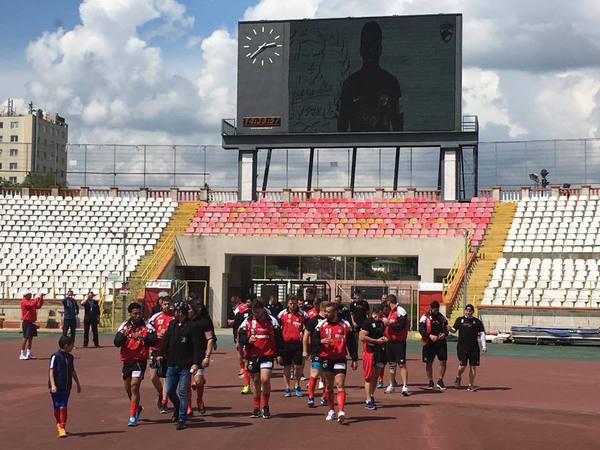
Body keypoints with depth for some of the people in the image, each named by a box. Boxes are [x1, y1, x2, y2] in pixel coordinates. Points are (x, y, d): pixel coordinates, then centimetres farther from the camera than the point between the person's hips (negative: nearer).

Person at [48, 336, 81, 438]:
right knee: (57, 408, 5)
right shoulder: (55, 356, -9)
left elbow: (73, 371, 20)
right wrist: (53, 385, -22)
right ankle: (59, 425, 26)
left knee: (63, 407, -5)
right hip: (56, 387, -4)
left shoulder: (70, 357, 9)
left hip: (66, 387, 4)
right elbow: (51, 371, -12)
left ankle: (62, 427, 2)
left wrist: (78, 384, 26)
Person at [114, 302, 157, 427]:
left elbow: (153, 341, -14)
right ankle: (138, 408, 42)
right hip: (127, 360, 5)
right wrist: (124, 335, -22)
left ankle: (133, 417, -8)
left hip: (140, 360, -5)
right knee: (128, 388, 15)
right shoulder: (124, 326, 4)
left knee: (134, 386, -14)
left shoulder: (146, 326, -5)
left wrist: (142, 337, -29)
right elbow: (116, 343, -5)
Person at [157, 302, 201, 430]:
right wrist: (160, 354, 4)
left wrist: (196, 363, -17)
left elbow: (196, 346, -10)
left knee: (183, 392, -3)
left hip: (185, 366, -5)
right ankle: (178, 409, 35)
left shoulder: (191, 326, -8)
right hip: (171, 364, 5)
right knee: (170, 391, 9)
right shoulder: (172, 324, 9)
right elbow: (165, 340, 14)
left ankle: (182, 419, 7)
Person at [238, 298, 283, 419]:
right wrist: (248, 340, -17)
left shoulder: (272, 321, 0)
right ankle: (256, 408, 20)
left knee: (265, 379, -15)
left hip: (267, 355, -3)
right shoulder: (248, 321, 5)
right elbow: (240, 337, 4)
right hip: (252, 355, 3)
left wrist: (278, 354, 1)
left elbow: (278, 338, 3)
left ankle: (266, 407, 1)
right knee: (256, 381, 8)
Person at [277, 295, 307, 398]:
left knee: (298, 366, 3)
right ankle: (287, 388, 14)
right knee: (286, 367, 5)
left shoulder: (302, 314, 1)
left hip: (298, 343, 0)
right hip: (286, 343, 0)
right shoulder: (282, 314, 1)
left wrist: (303, 332, -6)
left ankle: (298, 387, 20)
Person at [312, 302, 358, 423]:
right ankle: (331, 411, 24)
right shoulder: (321, 324, 3)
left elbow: (351, 343, 5)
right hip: (326, 359, 3)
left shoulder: (345, 325, 0)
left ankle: (341, 412, -19)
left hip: (340, 359, -2)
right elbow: (313, 340, 5)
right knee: (329, 386, 11)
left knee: (340, 385, -12)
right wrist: (321, 341, -16)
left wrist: (354, 359, 4)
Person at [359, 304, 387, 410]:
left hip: (379, 351, 8)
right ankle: (368, 401, -3)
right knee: (369, 376, -6)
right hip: (369, 351, -8)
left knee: (376, 375, 12)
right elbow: (362, 337, -20)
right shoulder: (368, 322, -12)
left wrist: (384, 338, 7)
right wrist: (376, 340, -17)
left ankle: (371, 396, 25)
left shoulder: (381, 323, 14)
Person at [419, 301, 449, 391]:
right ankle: (430, 382, 17)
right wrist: (430, 336, -22)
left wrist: (444, 334, -7)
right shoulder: (425, 317, -3)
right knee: (429, 363, 5)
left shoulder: (442, 317, 10)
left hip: (441, 342, 3)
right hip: (429, 343, -2)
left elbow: (446, 328, 15)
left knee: (443, 362, -4)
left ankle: (440, 381, 11)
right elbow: (421, 330, -9)